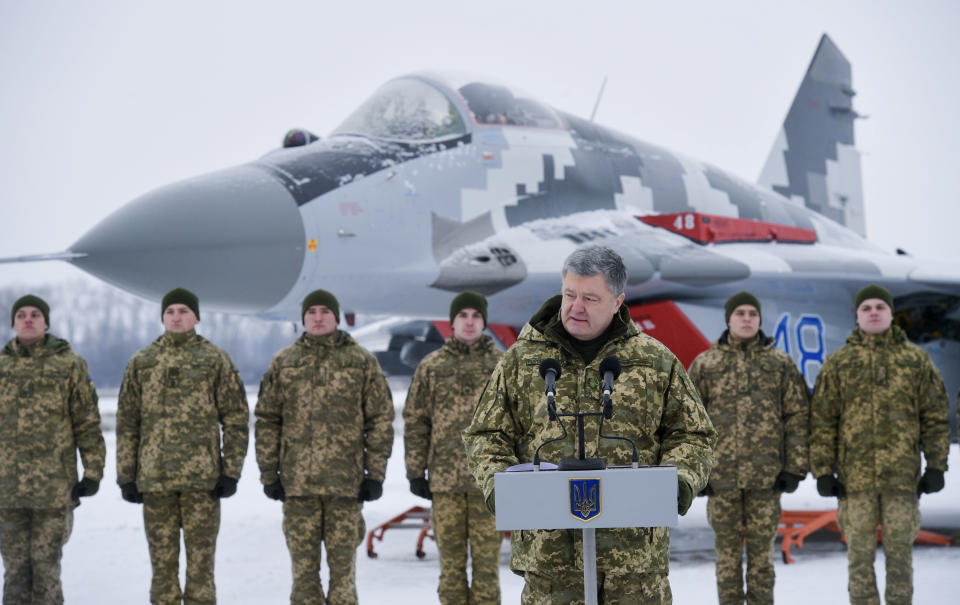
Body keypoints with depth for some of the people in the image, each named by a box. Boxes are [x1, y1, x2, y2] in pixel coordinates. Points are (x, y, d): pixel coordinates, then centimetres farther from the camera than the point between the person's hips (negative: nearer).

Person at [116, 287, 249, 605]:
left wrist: (231, 471, -4)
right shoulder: (142, 362, 10)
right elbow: (127, 422, 11)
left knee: (200, 559, 0)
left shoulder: (216, 359, 4)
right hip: (155, 479, 2)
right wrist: (126, 476, 6)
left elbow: (236, 419, 3)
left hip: (202, 477, -2)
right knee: (162, 560, 6)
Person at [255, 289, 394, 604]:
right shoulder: (283, 363, 8)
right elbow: (267, 421, 10)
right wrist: (269, 474, 4)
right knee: (303, 562, 4)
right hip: (298, 480, 1)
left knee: (343, 561, 2)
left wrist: (375, 474, -1)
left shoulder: (362, 361, 5)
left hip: (345, 481, -1)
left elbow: (380, 420, 4)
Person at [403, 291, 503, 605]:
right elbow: (415, 421, 7)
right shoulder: (431, 366, 7)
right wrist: (415, 472, 2)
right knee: (450, 556, 4)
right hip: (445, 478, 1)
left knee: (486, 556, 0)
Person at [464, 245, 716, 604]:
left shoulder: (657, 362, 9)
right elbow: (487, 435, 12)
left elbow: (692, 435, 13)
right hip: (548, 545, 0)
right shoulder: (522, 359, 9)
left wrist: (679, 481, -7)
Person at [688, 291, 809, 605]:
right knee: (728, 550, 5)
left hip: (766, 474, 0)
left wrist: (794, 469, -2)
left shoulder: (781, 363, 5)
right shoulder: (704, 364, 5)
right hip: (721, 474, 0)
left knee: (761, 549, 5)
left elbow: (798, 418, 4)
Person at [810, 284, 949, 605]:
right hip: (855, 477, 0)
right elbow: (822, 420, 4)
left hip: (902, 476, 0)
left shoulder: (915, 359, 7)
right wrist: (822, 471, -1)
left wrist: (936, 465, 1)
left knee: (900, 550, 3)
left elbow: (935, 416, 7)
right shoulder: (838, 363, 6)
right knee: (860, 552, 3)